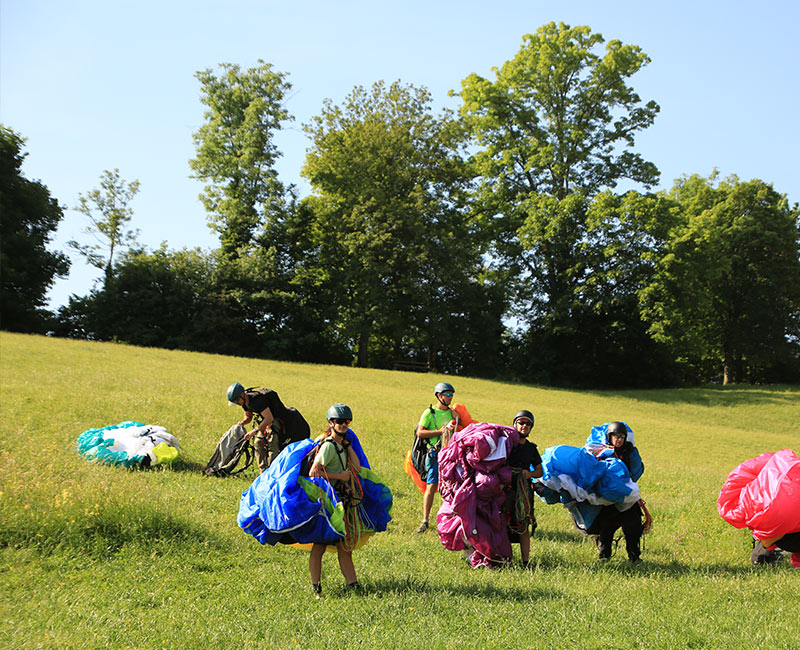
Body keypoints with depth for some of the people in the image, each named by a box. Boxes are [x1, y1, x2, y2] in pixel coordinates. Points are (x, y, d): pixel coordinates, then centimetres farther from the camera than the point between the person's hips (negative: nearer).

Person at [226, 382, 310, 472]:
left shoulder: (257, 400, -32)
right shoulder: (245, 401, -3)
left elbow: (269, 418, -36)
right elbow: (248, 417, 13)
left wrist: (255, 430, -39)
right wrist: (242, 422, -11)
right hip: (267, 422, 10)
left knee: (273, 445, -18)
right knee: (258, 443, 7)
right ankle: (263, 470, 13)